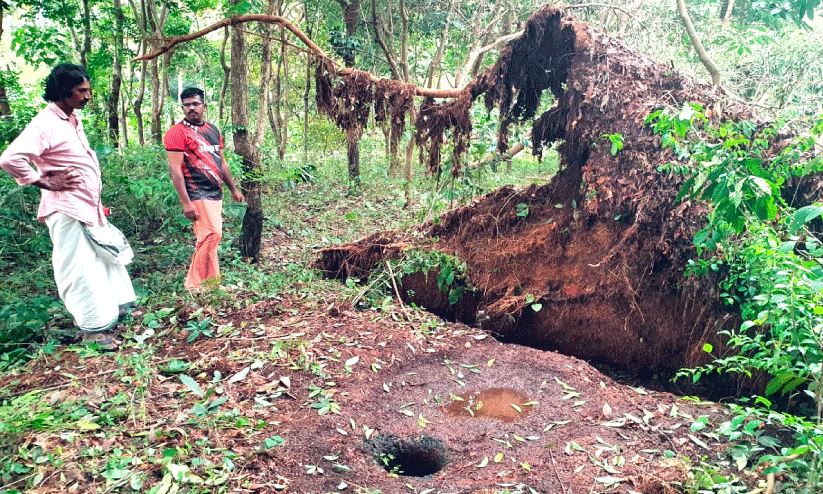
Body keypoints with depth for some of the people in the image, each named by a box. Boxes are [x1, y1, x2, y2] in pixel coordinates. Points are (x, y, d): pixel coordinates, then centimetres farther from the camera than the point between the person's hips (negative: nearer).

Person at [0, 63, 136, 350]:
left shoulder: (72, 119, 11)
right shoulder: (45, 124, -18)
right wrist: (46, 182, -19)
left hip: (89, 206, 10)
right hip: (67, 210, -10)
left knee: (108, 256, 20)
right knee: (81, 269, -2)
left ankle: (115, 309, 35)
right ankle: (92, 329, 9)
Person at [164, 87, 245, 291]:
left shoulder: (213, 130, 17)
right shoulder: (177, 132, -7)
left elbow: (222, 162, 25)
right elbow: (175, 170, -12)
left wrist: (234, 189, 24)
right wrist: (185, 202, -19)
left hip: (216, 194, 8)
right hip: (198, 195, -7)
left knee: (208, 238, 11)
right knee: (212, 234, -16)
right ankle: (194, 283, -5)